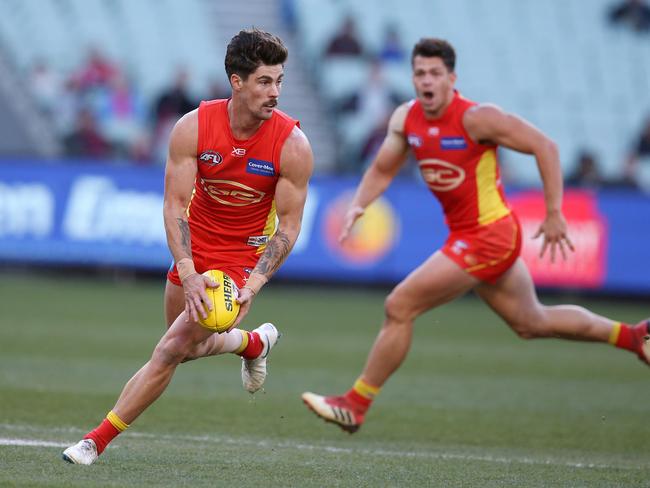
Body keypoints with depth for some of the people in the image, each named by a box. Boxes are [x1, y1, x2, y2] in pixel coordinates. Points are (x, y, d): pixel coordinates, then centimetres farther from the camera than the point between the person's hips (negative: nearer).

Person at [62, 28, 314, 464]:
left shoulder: (292, 144, -20)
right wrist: (188, 272, -29)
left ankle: (97, 441, -3)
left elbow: (289, 225, -13)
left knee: (172, 350, -12)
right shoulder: (193, 127, -17)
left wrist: (255, 283, -26)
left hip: (244, 257, -4)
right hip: (195, 251, 4)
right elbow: (174, 205, -16)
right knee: (189, 347, 18)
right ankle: (253, 342, 49)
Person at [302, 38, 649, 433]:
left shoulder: (476, 118, -21)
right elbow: (382, 170, 11)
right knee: (533, 323, 23)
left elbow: (544, 146, -17)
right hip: (466, 235, 9)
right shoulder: (406, 119, 0)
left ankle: (356, 405, 0)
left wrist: (554, 213, -18)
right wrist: (357, 207, -8)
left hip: (488, 235, -9)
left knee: (399, 307, -11)